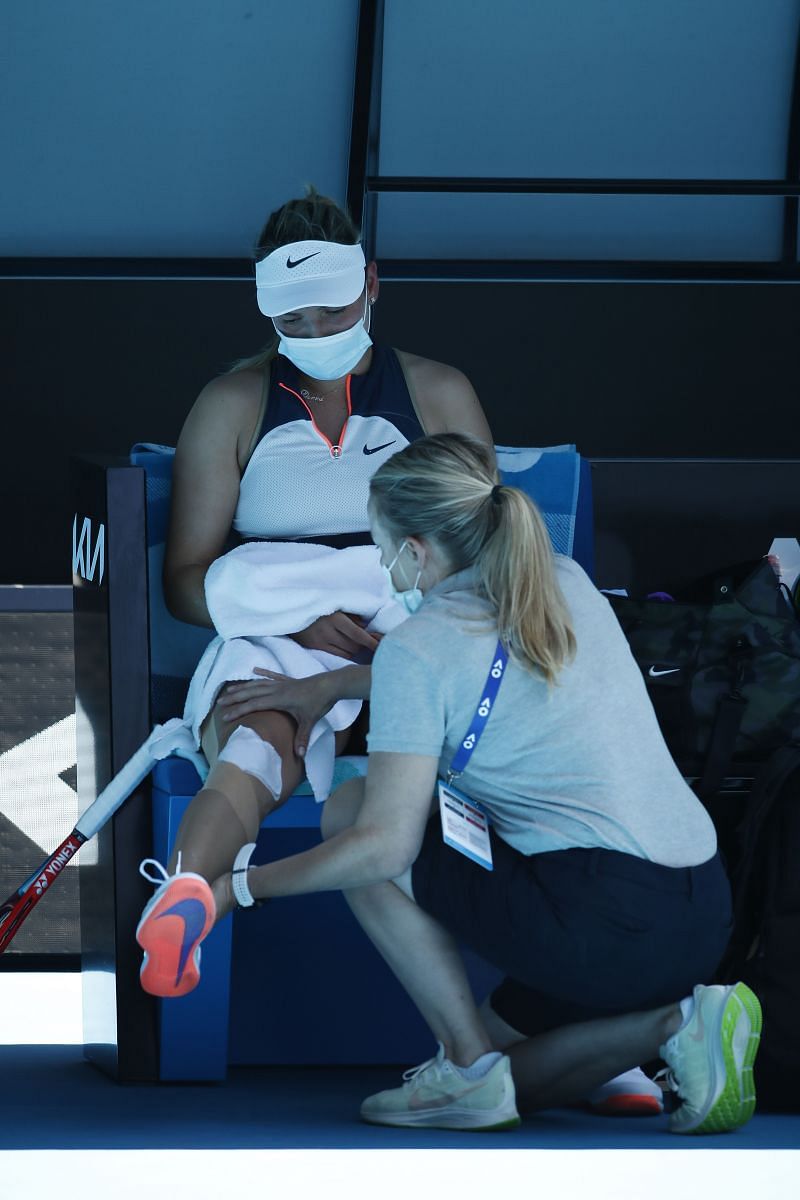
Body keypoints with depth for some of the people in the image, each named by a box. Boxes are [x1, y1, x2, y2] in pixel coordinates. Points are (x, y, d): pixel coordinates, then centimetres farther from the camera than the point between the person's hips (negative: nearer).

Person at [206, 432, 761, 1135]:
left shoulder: (419, 648, -8)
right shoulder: (565, 583, 14)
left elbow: (383, 844, -11)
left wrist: (243, 887, 0)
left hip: (605, 929, -8)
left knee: (349, 813, 6)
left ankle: (469, 1066, 4)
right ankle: (679, 1020, 3)